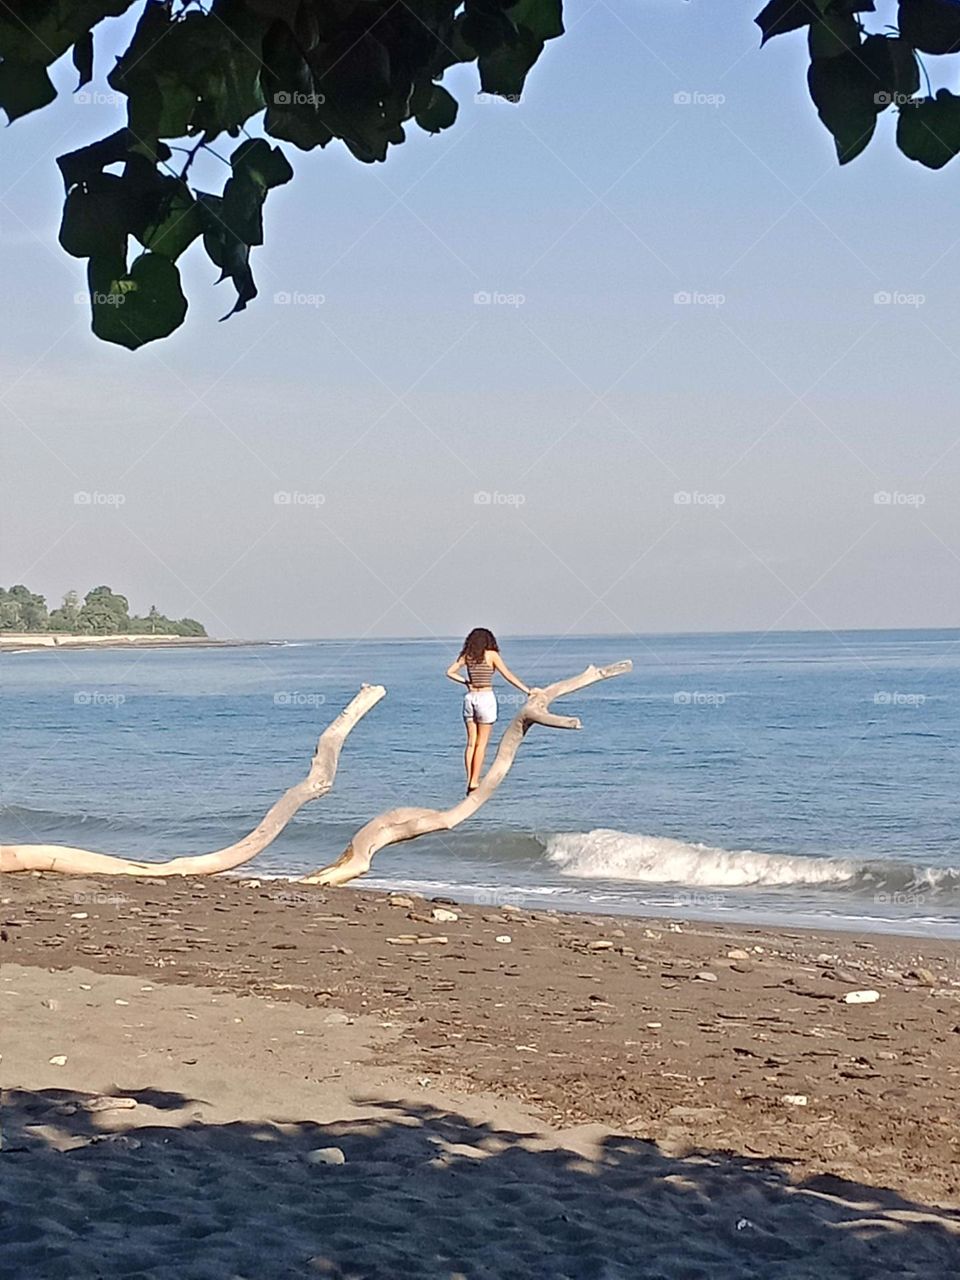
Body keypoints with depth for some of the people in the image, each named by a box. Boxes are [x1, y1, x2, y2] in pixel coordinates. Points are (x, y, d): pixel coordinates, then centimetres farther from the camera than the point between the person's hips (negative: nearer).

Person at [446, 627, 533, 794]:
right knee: (481, 744, 1)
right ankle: (474, 782, -2)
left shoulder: (466, 655, 6)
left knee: (471, 742, 9)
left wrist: (465, 681, 11)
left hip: (470, 697, 4)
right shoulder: (491, 655, -4)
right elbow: (508, 675, -7)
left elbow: (450, 672, 5)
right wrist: (527, 690, -4)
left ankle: (469, 781, 5)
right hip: (486, 697, -4)